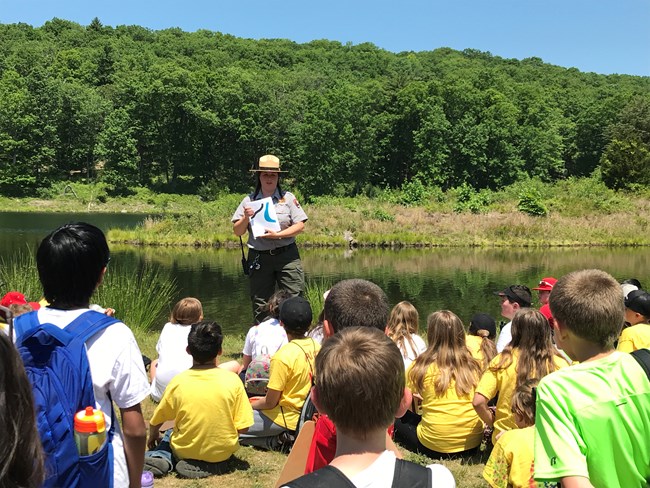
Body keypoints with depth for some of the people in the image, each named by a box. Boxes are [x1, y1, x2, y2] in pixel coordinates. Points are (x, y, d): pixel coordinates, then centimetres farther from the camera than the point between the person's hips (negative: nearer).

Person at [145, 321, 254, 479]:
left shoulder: (178, 382, -13)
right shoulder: (232, 380, -15)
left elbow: (155, 422, 0)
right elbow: (242, 427, -10)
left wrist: (152, 437, 21)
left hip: (184, 451, 1)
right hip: (222, 452, 0)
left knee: (169, 434, 31)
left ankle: (159, 457, 0)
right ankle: (214, 464, 4)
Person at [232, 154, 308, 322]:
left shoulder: (288, 198, 5)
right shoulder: (249, 201, 8)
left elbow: (300, 226, -2)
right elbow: (237, 232, 7)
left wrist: (278, 235, -14)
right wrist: (246, 218, -12)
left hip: (287, 256, -1)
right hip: (258, 257, 2)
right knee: (260, 304, 6)